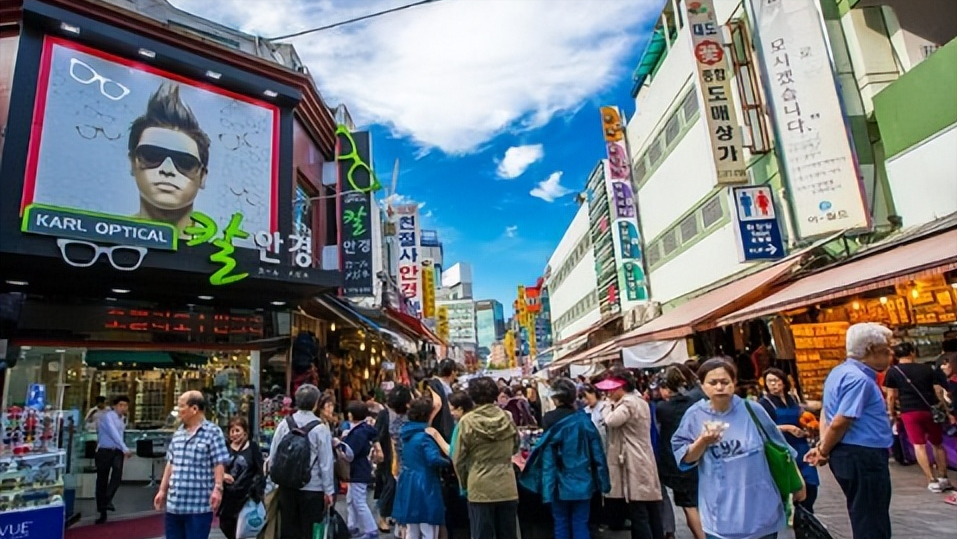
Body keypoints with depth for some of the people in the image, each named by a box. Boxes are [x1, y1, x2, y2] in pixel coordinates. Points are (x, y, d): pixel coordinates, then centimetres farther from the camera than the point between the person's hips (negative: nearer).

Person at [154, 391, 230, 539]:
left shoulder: (213, 432, -10)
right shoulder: (178, 433, 12)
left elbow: (219, 463, -13)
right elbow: (171, 463, 18)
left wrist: (217, 488, -22)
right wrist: (162, 490, 18)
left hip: (199, 505, -7)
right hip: (174, 503, 7)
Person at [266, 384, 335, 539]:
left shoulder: (284, 424, -2)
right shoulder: (320, 428, -12)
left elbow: (273, 455, 3)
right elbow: (326, 462, -10)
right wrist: (328, 490, -2)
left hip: (287, 485, 4)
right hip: (312, 487, -4)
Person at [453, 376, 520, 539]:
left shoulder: (467, 421, -11)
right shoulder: (508, 418, -2)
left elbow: (458, 459, -4)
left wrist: (464, 483, 12)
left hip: (480, 488, -3)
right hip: (507, 487, 3)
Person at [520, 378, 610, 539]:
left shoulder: (550, 421, -11)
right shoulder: (584, 420, -5)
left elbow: (546, 456, -9)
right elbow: (597, 453, -2)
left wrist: (547, 484, -4)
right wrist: (602, 481, 7)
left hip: (560, 483, -1)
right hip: (582, 481, 2)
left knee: (561, 523, 11)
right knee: (580, 524, 9)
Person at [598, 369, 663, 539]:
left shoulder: (628, 402, -14)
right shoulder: (640, 402, 17)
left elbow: (611, 420, -27)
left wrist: (611, 405, -9)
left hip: (633, 463, -10)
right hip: (643, 461, 10)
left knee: (638, 514, -7)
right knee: (651, 512, 11)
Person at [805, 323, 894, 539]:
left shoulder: (839, 372, 12)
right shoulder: (860, 379, -20)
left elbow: (827, 413, 15)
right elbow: (839, 423, -23)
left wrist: (822, 446, 6)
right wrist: (824, 451, -9)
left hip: (847, 454, 10)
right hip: (863, 457, -10)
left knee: (863, 521, 22)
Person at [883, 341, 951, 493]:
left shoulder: (893, 371, -2)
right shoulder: (928, 369, 4)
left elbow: (891, 396, -2)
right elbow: (939, 392, 3)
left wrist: (892, 413, 7)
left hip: (909, 412, -3)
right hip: (930, 410, 3)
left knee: (919, 445, 1)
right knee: (938, 444, 18)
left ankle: (932, 481, -1)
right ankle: (943, 478, 21)